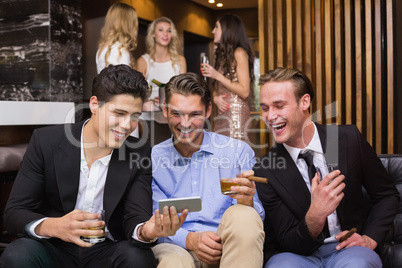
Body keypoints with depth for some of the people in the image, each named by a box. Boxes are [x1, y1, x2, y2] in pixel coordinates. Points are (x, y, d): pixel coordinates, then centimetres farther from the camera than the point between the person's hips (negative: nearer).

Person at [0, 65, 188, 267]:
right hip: (54, 248, 0)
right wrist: (53, 226, -34)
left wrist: (146, 231, -38)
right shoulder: (46, 141, -10)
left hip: (107, 250, 1)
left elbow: (135, 216, -13)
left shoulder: (140, 155, -7)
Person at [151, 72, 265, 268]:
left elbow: (255, 221, 2)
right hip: (176, 246, -2)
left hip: (229, 247, 2)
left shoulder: (238, 151, 4)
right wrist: (189, 239, -17)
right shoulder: (151, 159, 6)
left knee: (242, 215, -30)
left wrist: (247, 204, -23)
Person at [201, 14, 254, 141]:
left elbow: (244, 91, -12)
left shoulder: (239, 53, -6)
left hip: (236, 115, -7)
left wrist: (217, 76, -13)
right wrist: (215, 97, -2)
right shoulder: (222, 55, 19)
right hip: (221, 115, 7)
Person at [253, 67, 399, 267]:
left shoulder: (349, 139, -4)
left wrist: (370, 238, -6)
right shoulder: (265, 172, -7)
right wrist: (314, 217, -26)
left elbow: (387, 196, 9)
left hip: (349, 250, 1)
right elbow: (287, 244, -6)